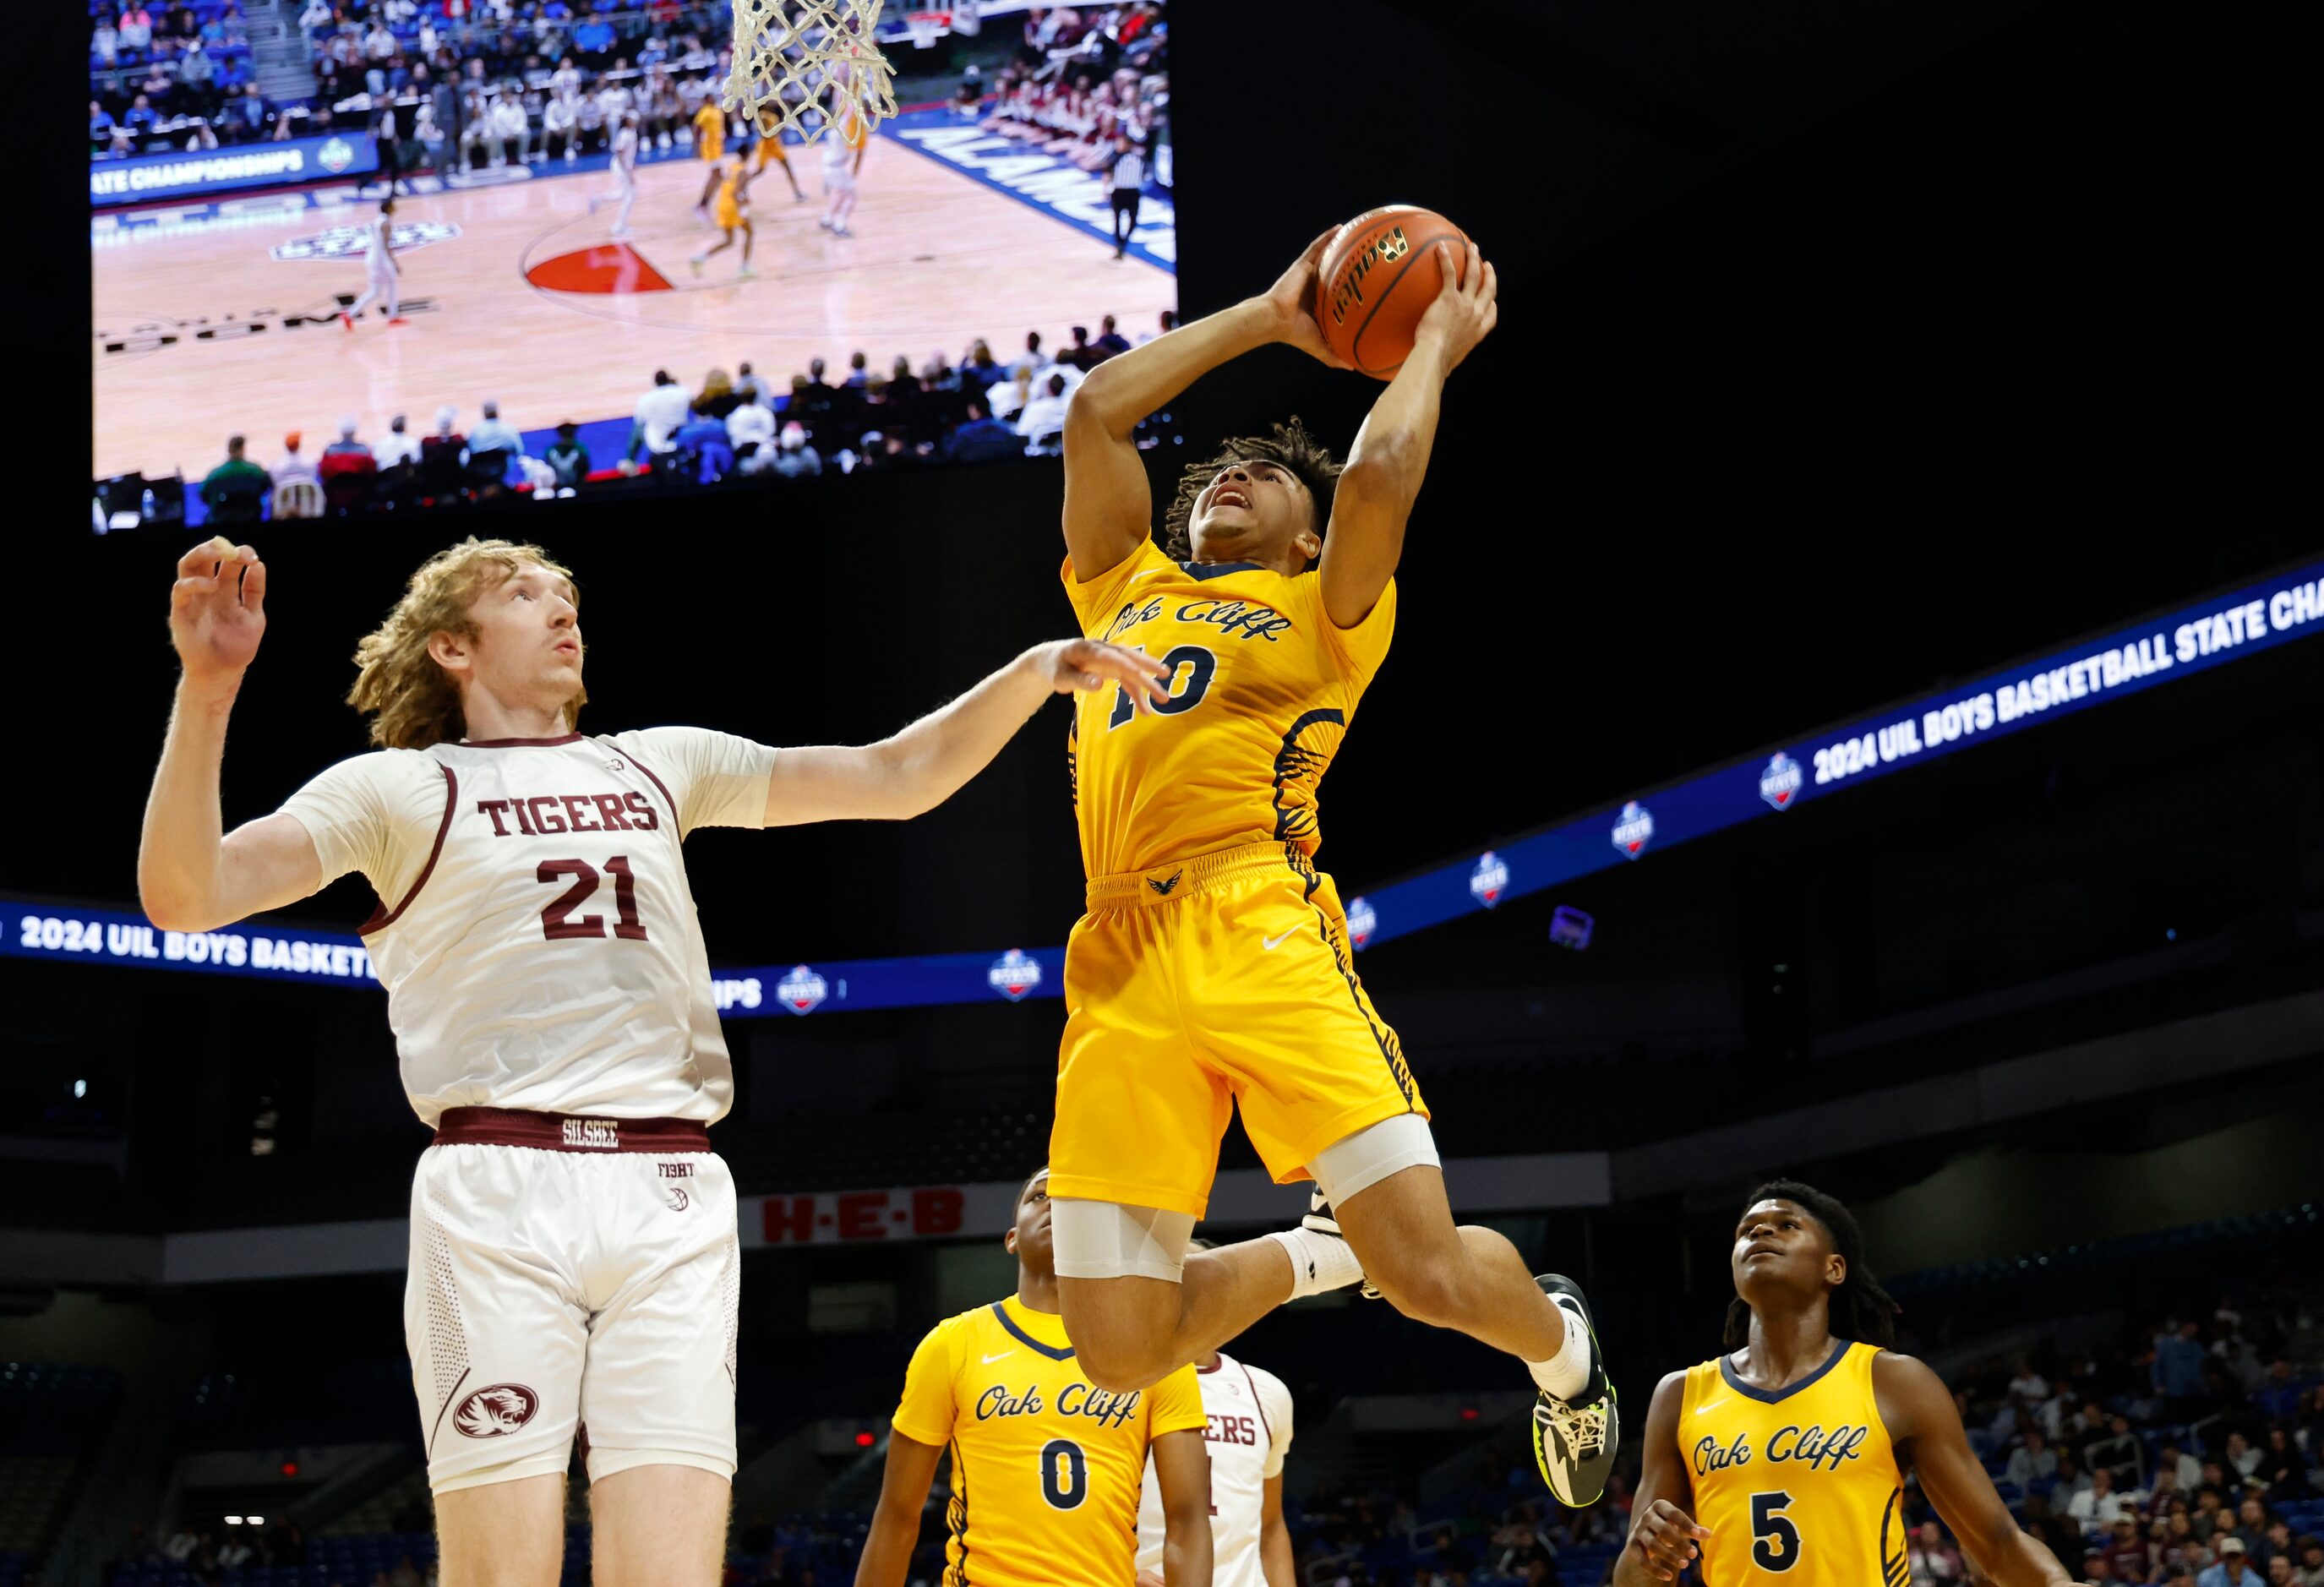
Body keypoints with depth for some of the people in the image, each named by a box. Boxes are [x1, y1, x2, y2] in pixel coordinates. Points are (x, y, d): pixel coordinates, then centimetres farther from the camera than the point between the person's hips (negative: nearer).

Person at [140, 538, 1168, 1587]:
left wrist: (1037, 670, 11)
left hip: (672, 1197, 3)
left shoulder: (661, 766, 23)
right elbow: (183, 896, -2)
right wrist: (207, 684, -15)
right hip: (498, 1194, -3)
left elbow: (898, 777, 25)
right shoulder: (401, 788, 11)